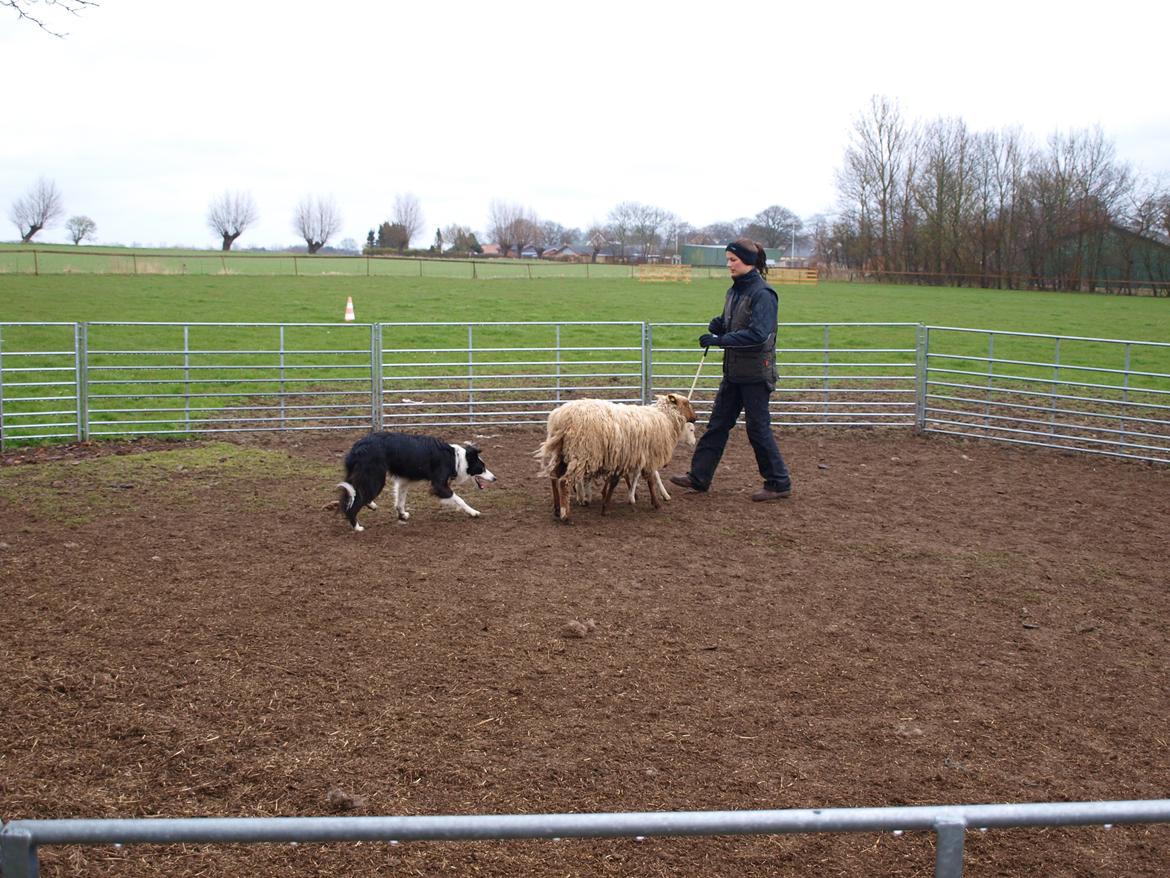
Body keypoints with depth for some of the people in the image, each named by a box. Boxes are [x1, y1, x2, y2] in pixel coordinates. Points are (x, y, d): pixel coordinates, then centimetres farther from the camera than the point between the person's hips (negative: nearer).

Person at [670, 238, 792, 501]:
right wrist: (717, 325, -3)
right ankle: (699, 477, 17)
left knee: (758, 428, 0)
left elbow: (758, 334, -25)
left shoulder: (762, 293, -17)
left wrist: (720, 340, -26)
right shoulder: (735, 290, 9)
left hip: (755, 373, -8)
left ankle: (779, 484, 13)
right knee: (718, 423, 11)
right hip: (734, 371, 9)